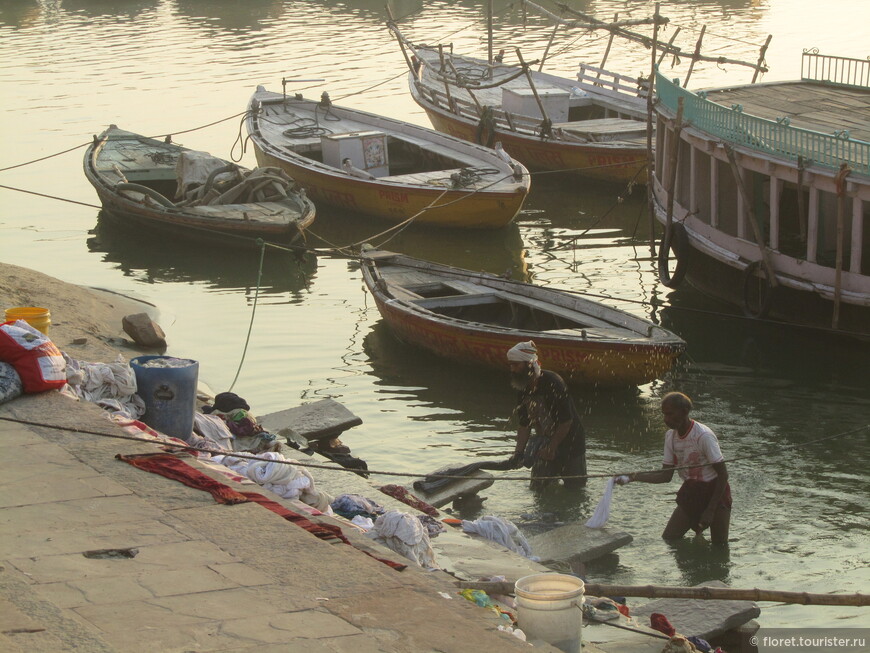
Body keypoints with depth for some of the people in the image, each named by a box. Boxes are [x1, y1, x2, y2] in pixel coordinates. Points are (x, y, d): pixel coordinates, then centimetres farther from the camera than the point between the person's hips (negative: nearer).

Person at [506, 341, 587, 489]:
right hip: (544, 444, 6)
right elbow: (524, 425, 1)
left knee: (575, 486, 1)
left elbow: (566, 421, -24)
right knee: (537, 487, 6)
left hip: (569, 442, -6)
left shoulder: (553, 383, -25)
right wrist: (519, 452, -12)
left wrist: (551, 448, -19)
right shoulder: (522, 389, -2)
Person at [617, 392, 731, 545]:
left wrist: (710, 510, -21)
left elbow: (723, 474, -19)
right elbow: (666, 476, 3)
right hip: (690, 492, 6)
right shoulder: (670, 436, -2)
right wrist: (632, 477, -10)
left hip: (715, 492, -6)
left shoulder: (703, 436, -23)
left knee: (719, 546, -9)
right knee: (668, 539, 0)